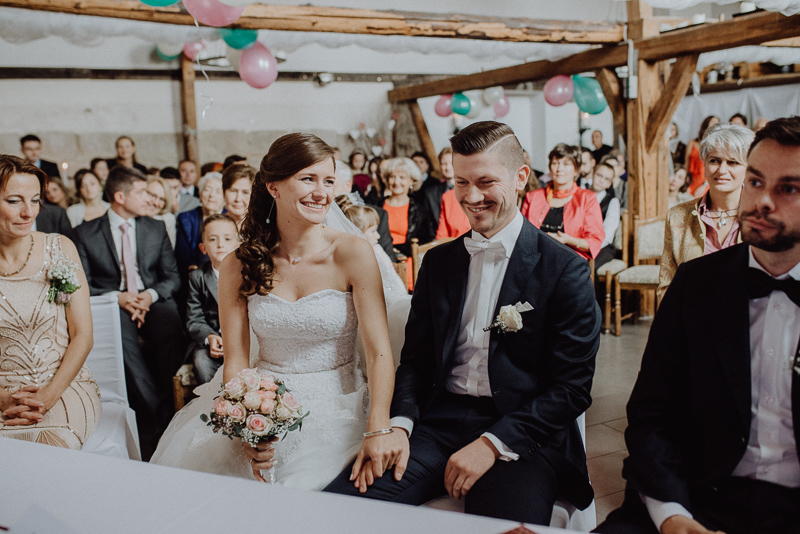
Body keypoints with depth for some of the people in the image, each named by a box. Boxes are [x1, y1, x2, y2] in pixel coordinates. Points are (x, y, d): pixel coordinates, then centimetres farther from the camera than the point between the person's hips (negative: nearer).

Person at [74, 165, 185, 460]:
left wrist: (151, 294, -10)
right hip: (112, 303, -1)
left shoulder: (156, 228, 14)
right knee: (124, 339, -36)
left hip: (153, 301, 2)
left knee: (171, 334, -33)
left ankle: (156, 420, -23)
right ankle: (161, 416, -31)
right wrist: (118, 296, -14)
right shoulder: (86, 233, 7)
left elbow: (172, 276, 11)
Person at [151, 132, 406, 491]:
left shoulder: (353, 253, -8)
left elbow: (379, 352, -12)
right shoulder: (238, 266, 0)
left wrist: (379, 429, -27)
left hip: (334, 409, -2)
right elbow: (235, 361, 0)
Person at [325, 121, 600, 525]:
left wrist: (492, 443, -16)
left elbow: (572, 386, -6)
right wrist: (398, 425, -6)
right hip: (439, 421, 4)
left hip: (521, 433, -3)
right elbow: (415, 359, 14)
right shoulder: (437, 262, 13)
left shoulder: (565, 271, -2)